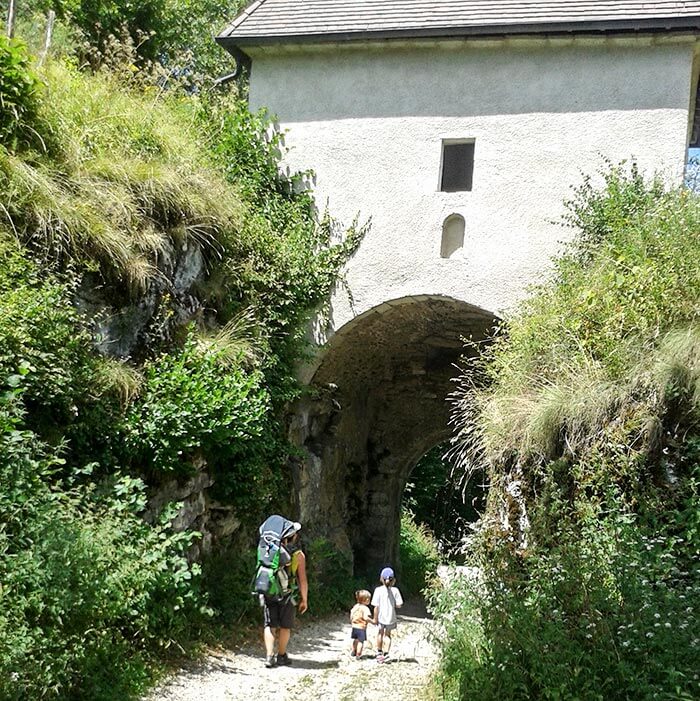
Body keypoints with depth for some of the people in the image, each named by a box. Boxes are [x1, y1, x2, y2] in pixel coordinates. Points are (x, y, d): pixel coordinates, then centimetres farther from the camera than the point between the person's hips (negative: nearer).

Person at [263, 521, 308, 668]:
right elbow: (303, 580, -6)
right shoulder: (299, 555, -6)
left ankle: (269, 656, -4)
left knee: (269, 625, 5)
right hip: (287, 595, -2)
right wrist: (304, 600, 2)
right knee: (285, 626, 12)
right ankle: (281, 656, 20)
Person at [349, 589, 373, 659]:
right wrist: (372, 621, -19)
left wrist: (351, 622, 24)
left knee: (355, 640, 24)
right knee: (360, 641, 4)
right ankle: (358, 655, 5)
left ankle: (353, 651, 36)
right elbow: (366, 617, -31)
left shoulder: (355, 606, 4)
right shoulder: (365, 608, -19)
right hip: (361, 628, -7)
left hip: (354, 626, 7)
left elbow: (351, 615, 10)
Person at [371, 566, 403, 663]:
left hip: (381, 617, -1)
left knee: (380, 634, 21)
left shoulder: (378, 590, -15)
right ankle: (386, 653, 6)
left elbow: (376, 606, -13)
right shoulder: (395, 590, -12)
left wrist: (375, 618, -4)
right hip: (391, 617, 1)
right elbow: (399, 605, -10)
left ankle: (379, 652, 33)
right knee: (387, 635, 16)